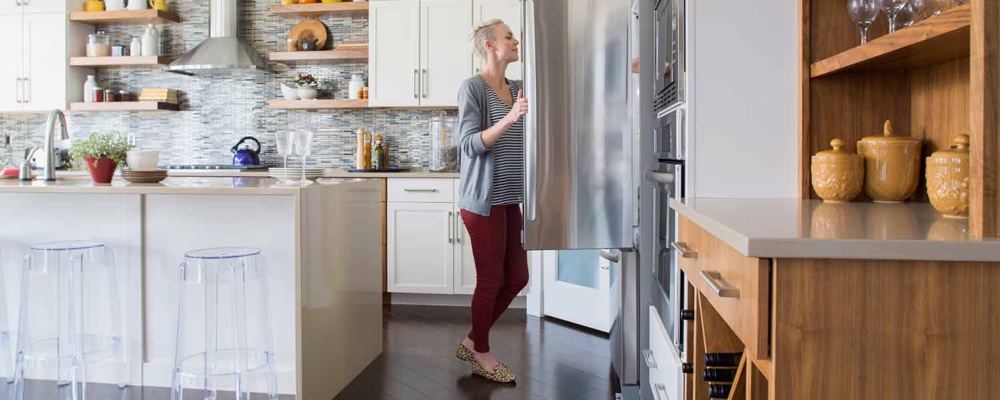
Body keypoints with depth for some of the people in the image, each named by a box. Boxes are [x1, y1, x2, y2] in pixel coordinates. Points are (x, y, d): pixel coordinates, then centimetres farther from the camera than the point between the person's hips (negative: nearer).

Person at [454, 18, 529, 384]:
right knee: (491, 280, 1)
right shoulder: (472, 87, -8)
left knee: (517, 278, 10)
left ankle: (472, 342, 27)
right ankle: (482, 355, 19)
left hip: (509, 199, 7)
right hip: (483, 199, -7)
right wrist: (509, 118, -27)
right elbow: (470, 144, -16)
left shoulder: (517, 89, 11)